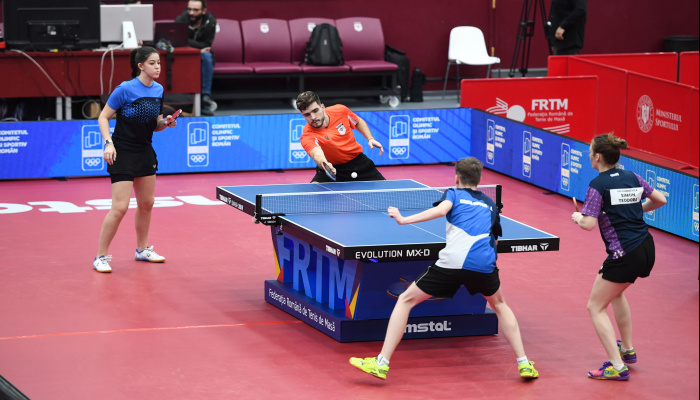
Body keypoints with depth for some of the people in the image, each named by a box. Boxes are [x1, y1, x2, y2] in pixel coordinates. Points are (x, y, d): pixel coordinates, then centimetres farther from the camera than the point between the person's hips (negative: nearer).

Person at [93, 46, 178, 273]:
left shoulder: (158, 90, 4)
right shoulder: (126, 89, -17)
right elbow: (103, 118, -12)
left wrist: (165, 123, -8)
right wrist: (108, 143, -24)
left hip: (145, 152, 7)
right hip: (122, 153, -7)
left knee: (146, 203, 16)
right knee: (120, 207, -12)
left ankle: (142, 250, 34)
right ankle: (100, 257, -2)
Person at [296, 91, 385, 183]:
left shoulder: (340, 110, -14)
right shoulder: (307, 136, -27)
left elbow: (358, 122, 8)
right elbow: (317, 154, -47)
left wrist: (370, 139, -6)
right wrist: (324, 164, -69)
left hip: (358, 162, 3)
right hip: (332, 168, -3)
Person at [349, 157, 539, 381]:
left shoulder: (454, 194, 16)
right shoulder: (489, 204, 28)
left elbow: (440, 210, -7)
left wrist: (404, 220, -9)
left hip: (453, 261, -3)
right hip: (484, 263, 4)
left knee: (406, 300, 10)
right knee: (499, 304, 33)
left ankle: (382, 363, 2)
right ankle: (524, 363, 26)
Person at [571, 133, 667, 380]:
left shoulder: (598, 185, -13)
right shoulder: (632, 178, 8)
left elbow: (588, 224, -19)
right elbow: (660, 200, 16)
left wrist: (577, 217, 3)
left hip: (625, 256, -8)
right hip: (646, 249, 8)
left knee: (596, 307, 3)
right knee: (616, 291, 33)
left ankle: (617, 366, -6)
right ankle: (627, 349, 41)